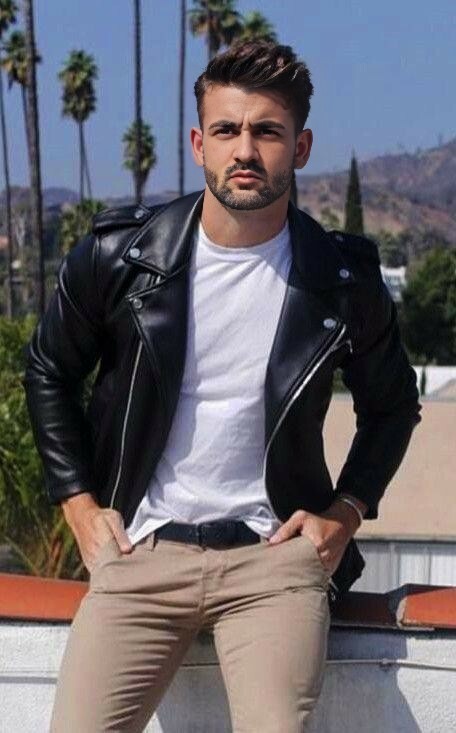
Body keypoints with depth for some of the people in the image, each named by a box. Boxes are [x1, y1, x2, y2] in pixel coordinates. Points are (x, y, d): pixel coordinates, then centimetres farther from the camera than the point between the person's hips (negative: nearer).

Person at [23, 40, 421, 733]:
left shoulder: (344, 279, -1)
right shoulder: (118, 253, -2)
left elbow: (392, 405, 16)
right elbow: (48, 372, 13)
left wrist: (345, 513, 5)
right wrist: (80, 505, 7)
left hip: (274, 552, 0)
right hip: (140, 550, 1)